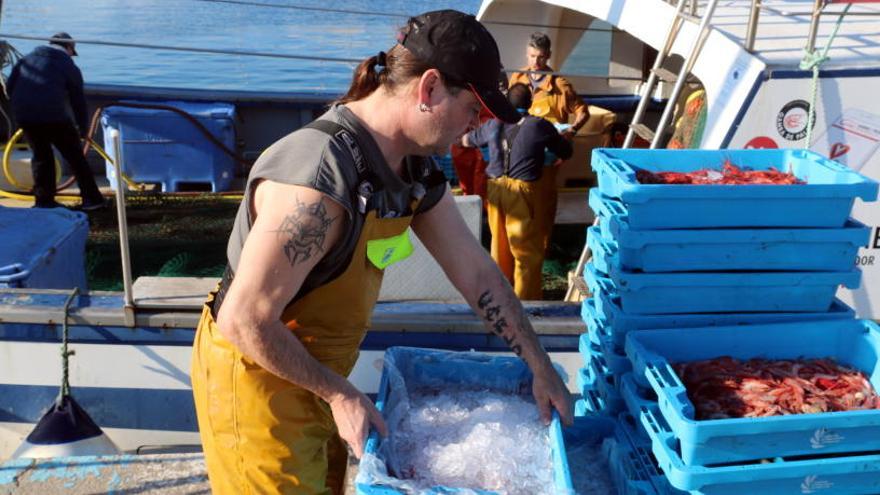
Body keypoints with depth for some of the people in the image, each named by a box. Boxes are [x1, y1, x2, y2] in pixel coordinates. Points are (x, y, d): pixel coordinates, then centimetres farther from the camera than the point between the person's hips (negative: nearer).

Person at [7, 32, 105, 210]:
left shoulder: (27, 59, 20)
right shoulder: (69, 67, 9)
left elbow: (9, 87, 17)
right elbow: (78, 101, 10)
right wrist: (83, 128, 21)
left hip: (24, 115, 4)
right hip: (54, 116, -4)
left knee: (41, 155, 18)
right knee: (75, 156, 6)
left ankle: (43, 200, 18)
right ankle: (92, 198, 8)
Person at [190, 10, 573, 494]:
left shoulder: (415, 168, -4)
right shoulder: (320, 179, -33)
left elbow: (477, 273, 3)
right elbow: (244, 322, -28)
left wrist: (542, 369, 7)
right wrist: (339, 393, -18)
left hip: (316, 371, 8)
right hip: (255, 373, -8)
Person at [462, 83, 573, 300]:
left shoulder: (493, 125, 9)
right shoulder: (539, 125, -2)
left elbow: (466, 141, 26)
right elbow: (566, 152, 9)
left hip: (496, 189, 5)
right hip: (523, 191, -5)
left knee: (500, 245, 17)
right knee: (528, 250, 4)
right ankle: (525, 299, 9)